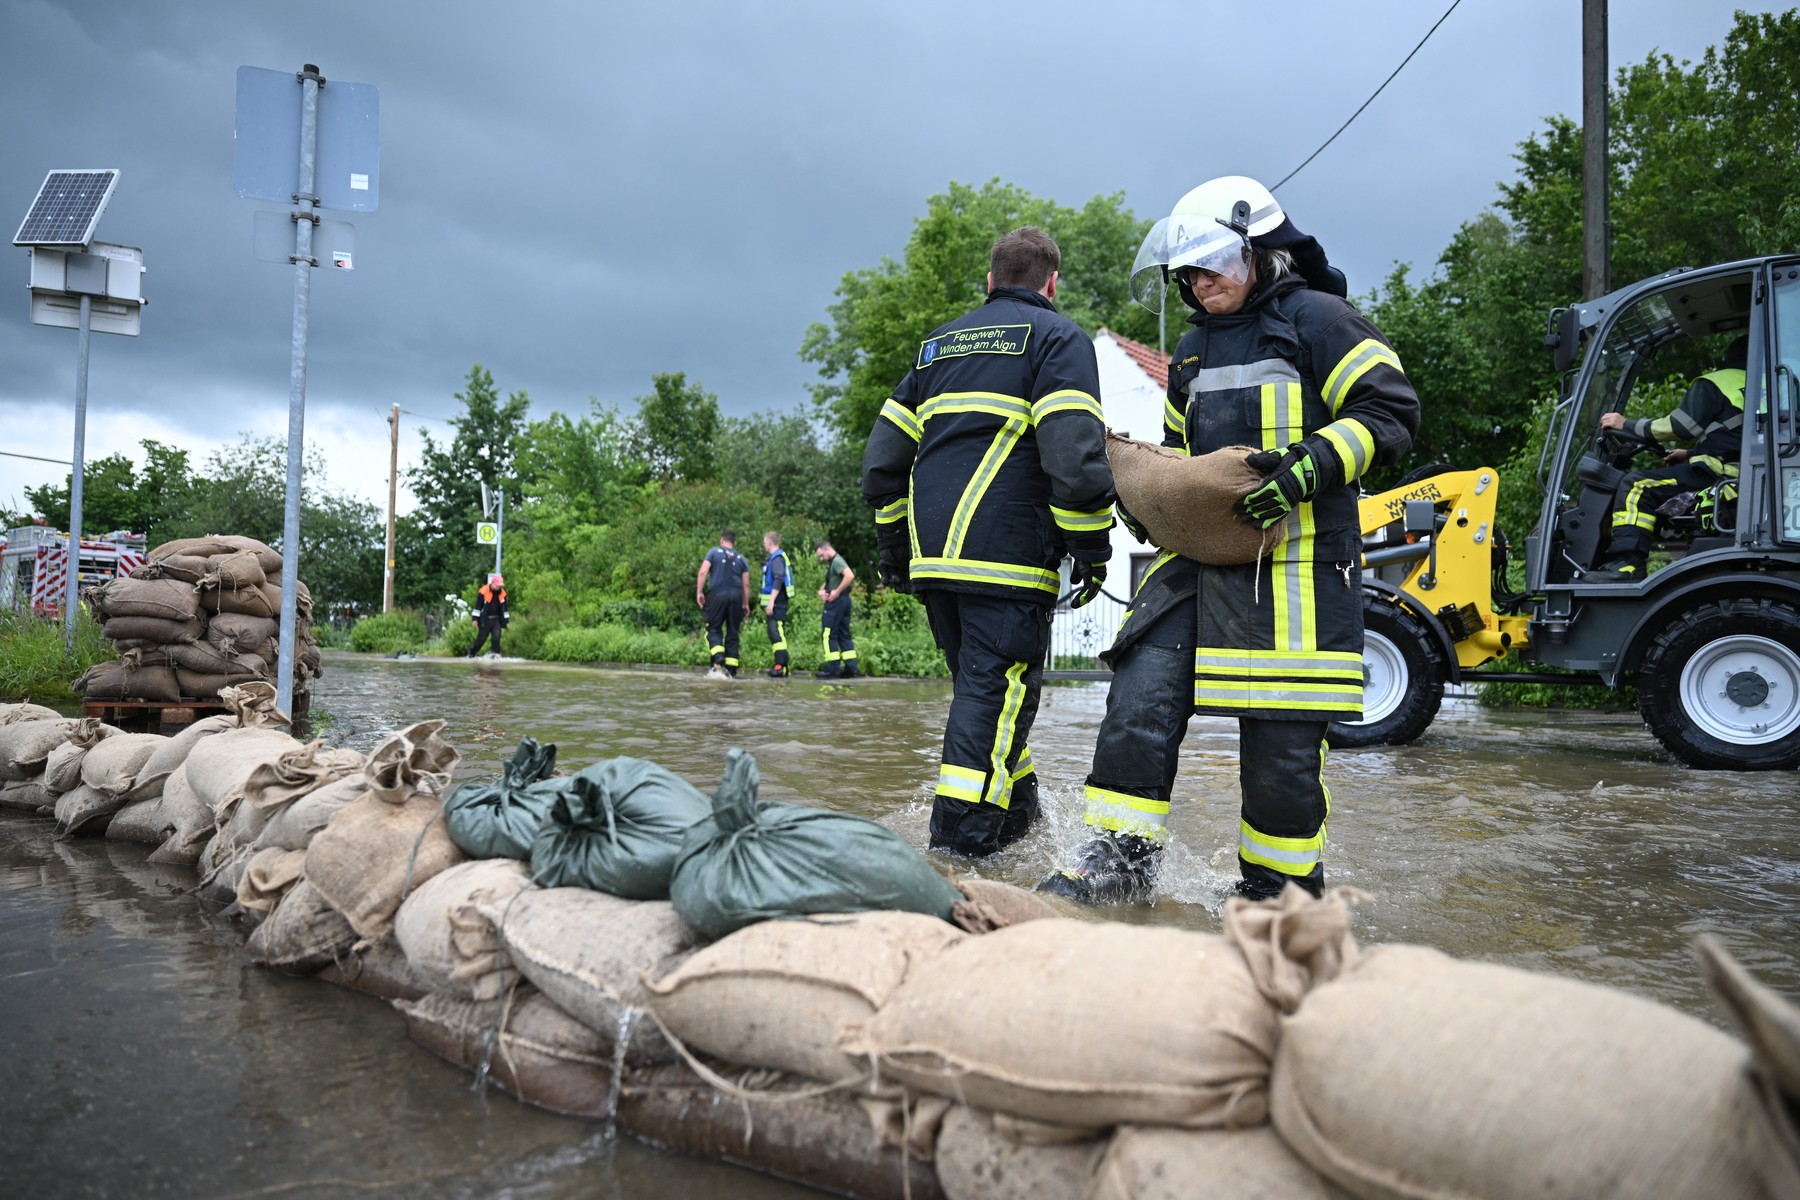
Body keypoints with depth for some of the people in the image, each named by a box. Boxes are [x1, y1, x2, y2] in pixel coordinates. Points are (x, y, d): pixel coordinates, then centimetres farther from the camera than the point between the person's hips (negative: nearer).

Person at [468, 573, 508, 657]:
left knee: (497, 637, -7)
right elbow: (477, 606, -8)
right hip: (485, 620, -4)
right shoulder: (483, 591, -10)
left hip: (496, 620, 4)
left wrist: (504, 621, 14)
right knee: (482, 637, 3)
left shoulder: (502, 593, 5)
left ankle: (496, 654, 0)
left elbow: (504, 608, 14)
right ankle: (472, 651, 21)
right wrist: (475, 618, -11)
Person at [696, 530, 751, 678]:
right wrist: (746, 604, 18)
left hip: (717, 594, -3)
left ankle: (719, 662, -21)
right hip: (736, 596, 3)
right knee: (732, 633, 7)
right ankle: (731, 670, 7)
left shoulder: (714, 552, 8)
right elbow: (746, 584, 12)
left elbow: (703, 572, -4)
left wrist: (699, 592, 0)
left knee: (713, 629, 1)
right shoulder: (741, 559, 16)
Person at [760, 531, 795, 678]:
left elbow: (778, 581, -21)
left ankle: (781, 666, -22)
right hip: (774, 603, 10)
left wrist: (771, 601, -25)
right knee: (774, 634, 11)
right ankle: (780, 666, 14)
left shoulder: (777, 558, -11)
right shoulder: (772, 558, 20)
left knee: (776, 633, -16)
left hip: (777, 603, -10)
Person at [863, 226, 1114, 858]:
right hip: (1008, 552, -6)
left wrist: (893, 543, 26)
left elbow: (883, 457, 19)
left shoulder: (939, 344, 22)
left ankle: (1018, 819, 29)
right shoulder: (1058, 337, 3)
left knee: (982, 687, 18)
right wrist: (1091, 547, -7)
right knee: (997, 694, -5)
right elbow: (1074, 453, -13)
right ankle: (957, 852, -9)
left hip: (934, 556, 7)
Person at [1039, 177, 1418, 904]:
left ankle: (1281, 886, 14)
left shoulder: (1316, 319, 1)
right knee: (1142, 693, -4)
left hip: (1293, 555, -7)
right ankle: (1123, 857, 4)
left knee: (1282, 733, -3)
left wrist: (1312, 465, -20)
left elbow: (1391, 411, -5)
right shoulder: (1194, 348, 24)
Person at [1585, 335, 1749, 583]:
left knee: (1636, 485, -16)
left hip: (1718, 474, -9)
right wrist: (1690, 455, 35)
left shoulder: (1713, 384, 2)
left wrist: (1628, 426, 0)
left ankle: (1626, 565, -32)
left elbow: (1681, 427, -8)